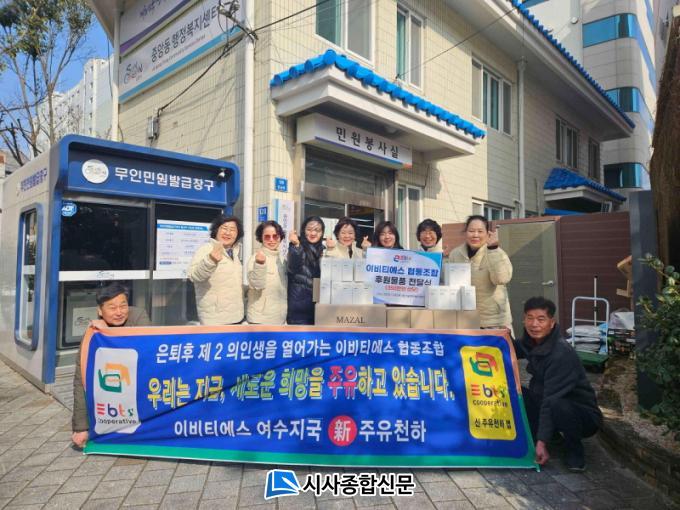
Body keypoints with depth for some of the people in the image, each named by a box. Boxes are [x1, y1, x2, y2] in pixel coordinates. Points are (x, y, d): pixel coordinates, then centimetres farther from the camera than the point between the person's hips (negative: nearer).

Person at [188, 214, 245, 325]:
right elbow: (194, 275, -31)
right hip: (216, 319, -8)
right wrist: (210, 260, -47)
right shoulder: (206, 249, -12)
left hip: (236, 316, 8)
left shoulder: (234, 252, 12)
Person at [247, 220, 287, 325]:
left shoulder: (281, 259, 8)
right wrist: (260, 264, -38)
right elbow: (256, 284, -26)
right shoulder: (256, 257, -12)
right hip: (260, 318, -7)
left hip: (279, 317, 7)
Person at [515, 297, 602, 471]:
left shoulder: (562, 354, -28)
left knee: (557, 404, -38)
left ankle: (575, 451, -10)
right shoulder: (531, 342, -6)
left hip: (583, 416, -6)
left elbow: (551, 400, -31)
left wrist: (541, 442, -31)